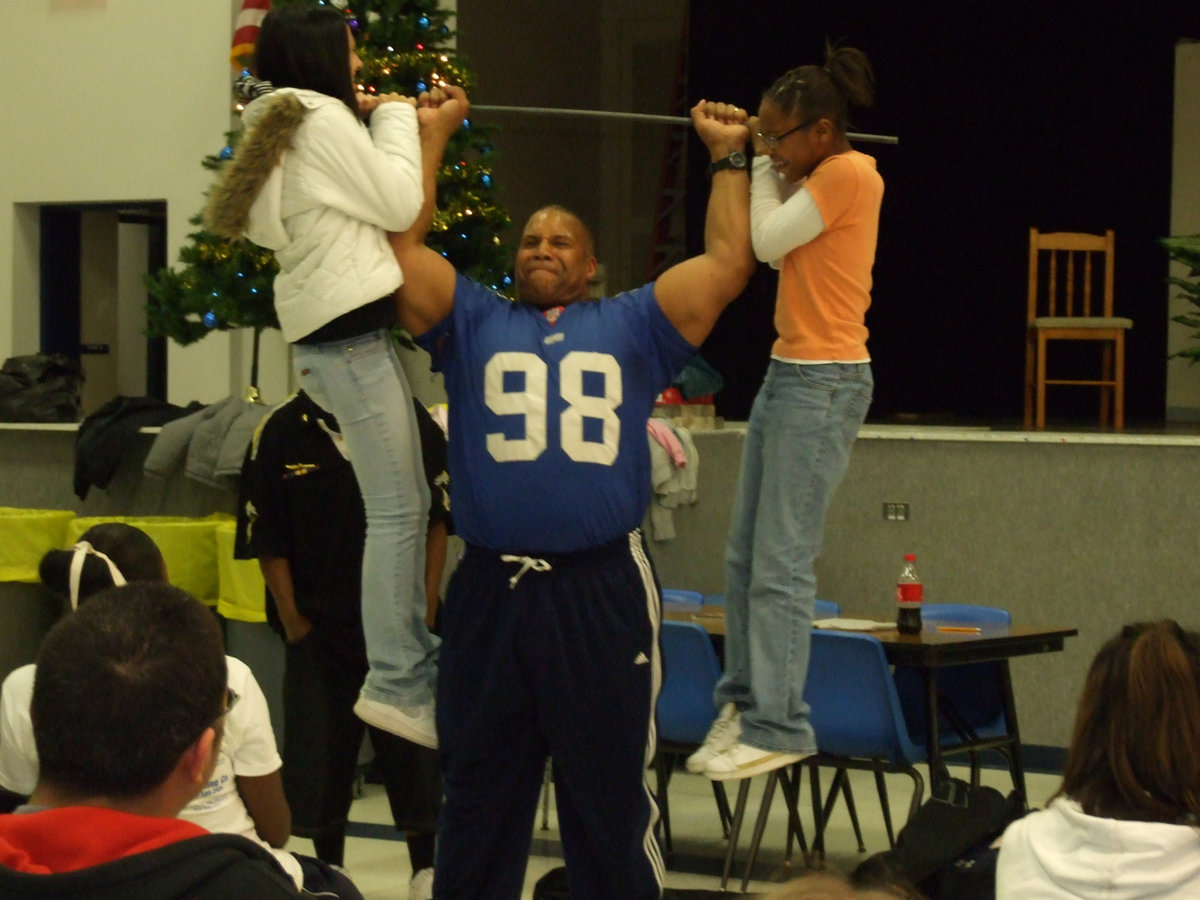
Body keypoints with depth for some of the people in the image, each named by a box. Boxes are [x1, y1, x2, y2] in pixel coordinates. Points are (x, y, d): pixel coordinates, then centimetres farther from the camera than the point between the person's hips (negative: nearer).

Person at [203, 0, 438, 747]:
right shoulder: (323, 118, -10)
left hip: (335, 332, 10)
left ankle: (418, 662, 16)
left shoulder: (282, 126, 19)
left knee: (408, 504, 13)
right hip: (351, 333, -10)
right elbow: (399, 204, -11)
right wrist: (395, 120, 2)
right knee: (396, 511, -10)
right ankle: (396, 683, -10)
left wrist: (384, 123, 15)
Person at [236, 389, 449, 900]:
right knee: (320, 755, 7)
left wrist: (425, 611, -3)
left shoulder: (413, 423, -4)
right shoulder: (281, 432, -6)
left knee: (414, 752, 6)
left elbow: (436, 523, 1)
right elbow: (268, 542, -2)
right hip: (319, 625, 0)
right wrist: (293, 622, -5)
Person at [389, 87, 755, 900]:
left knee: (610, 798, 6)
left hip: (603, 594, -1)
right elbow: (402, 245, 10)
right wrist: (432, 136, 15)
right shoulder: (474, 323, 16)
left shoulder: (632, 327, 15)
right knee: (478, 801, 10)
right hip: (489, 592, 1)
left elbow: (729, 262, 10)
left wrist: (727, 157, 15)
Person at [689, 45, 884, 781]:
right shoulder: (815, 175, 17)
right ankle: (744, 704, 16)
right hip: (788, 374, 10)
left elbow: (767, 242, -14)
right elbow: (764, 244, 14)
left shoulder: (848, 173, -12)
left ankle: (778, 727, -7)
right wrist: (753, 160, 10)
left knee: (781, 563, -10)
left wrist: (763, 167, -1)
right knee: (744, 556, 10)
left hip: (824, 382, -10)